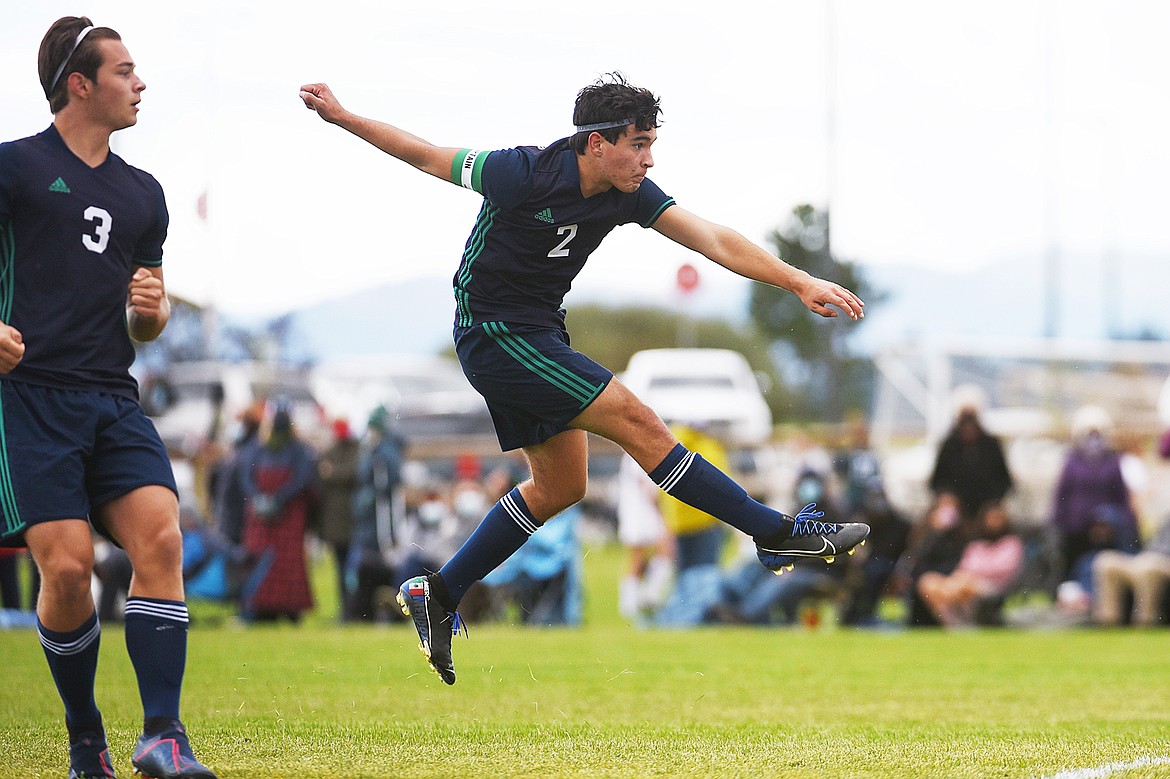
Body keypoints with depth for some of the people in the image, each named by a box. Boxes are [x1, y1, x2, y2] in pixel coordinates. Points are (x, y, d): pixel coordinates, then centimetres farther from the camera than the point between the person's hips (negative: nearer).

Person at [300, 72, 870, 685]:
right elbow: (425, 156, -11)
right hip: (494, 330, -9)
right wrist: (340, 116, -8)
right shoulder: (524, 174, -23)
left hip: (538, 333, 9)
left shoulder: (629, 193, -6)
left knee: (561, 485, 14)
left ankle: (438, 594, 20)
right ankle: (775, 533, -12)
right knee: (635, 422, -14)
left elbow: (715, 242, -11)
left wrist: (799, 281, -20)